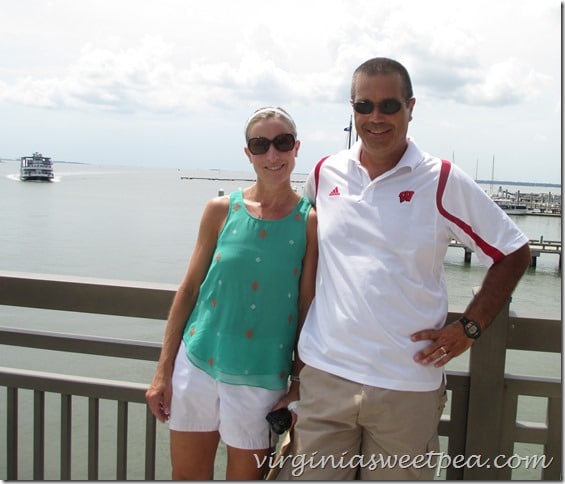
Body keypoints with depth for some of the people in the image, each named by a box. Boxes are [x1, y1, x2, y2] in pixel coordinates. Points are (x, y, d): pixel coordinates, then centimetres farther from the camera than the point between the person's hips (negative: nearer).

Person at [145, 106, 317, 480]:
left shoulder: (310, 221, -7)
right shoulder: (221, 210, -2)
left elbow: (308, 309, -5)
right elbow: (189, 288, 2)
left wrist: (300, 387, -3)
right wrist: (163, 371, 2)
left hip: (260, 378, -2)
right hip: (197, 362, 2)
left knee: (246, 475, 15)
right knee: (187, 474, 16)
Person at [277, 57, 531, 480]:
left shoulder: (444, 182, -4)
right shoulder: (324, 174, 5)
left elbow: (513, 253, 3)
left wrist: (469, 329, -3)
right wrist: (298, 330, 13)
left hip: (409, 385, -2)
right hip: (325, 375, 3)